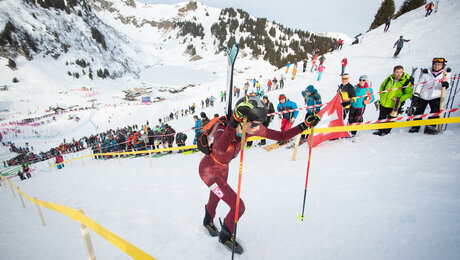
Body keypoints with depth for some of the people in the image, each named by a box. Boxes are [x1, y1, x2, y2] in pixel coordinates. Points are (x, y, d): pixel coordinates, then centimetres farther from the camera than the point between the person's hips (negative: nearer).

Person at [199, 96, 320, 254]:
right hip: (208, 170, -6)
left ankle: (208, 222, 63)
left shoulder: (250, 128, -21)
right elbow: (221, 148, -61)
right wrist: (235, 121, -70)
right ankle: (226, 236, 21)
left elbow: (281, 136, -15)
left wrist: (304, 126, -23)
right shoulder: (224, 127, -37)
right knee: (238, 206, -10)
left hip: (223, 169, 6)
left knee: (215, 199, 29)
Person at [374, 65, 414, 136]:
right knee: (381, 118, 16)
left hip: (394, 106, -4)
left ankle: (386, 131, 27)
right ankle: (380, 130, 33)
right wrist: (381, 96, 5)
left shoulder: (406, 81, -12)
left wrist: (399, 99, -20)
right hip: (383, 103, 4)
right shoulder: (389, 78, -1)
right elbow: (382, 86, 15)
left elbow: (409, 93, -8)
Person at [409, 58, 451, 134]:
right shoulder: (426, 73, 5)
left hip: (436, 97, 0)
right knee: (418, 112, 5)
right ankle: (415, 127, 17)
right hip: (423, 96, 0)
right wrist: (416, 95, -3)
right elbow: (419, 84, 5)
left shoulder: (446, 73, 7)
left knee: (435, 112, -15)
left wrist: (445, 84, -24)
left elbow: (447, 86, 1)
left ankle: (430, 127, -11)